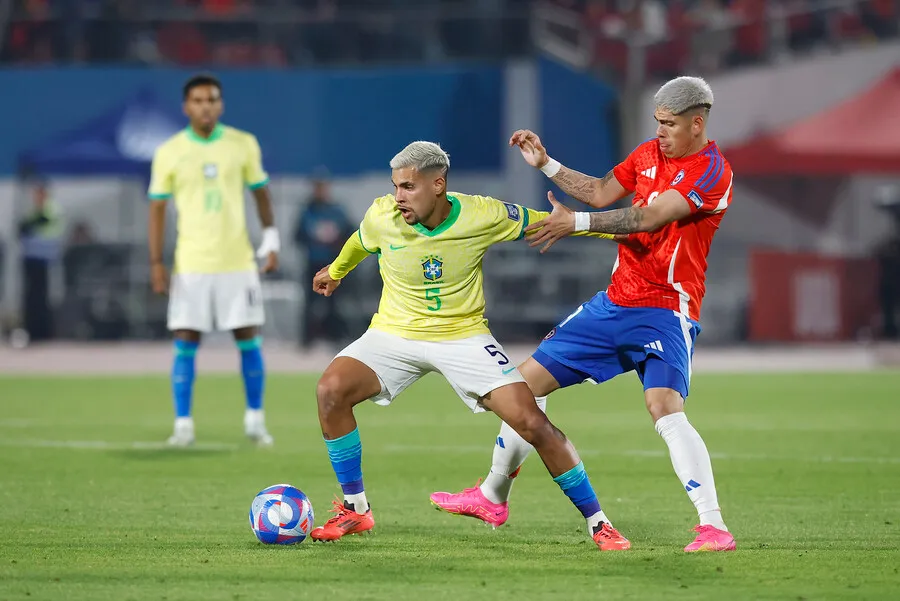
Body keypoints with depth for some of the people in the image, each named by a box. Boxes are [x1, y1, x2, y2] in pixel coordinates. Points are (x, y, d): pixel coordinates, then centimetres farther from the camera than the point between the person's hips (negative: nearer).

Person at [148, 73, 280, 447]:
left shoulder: (243, 145, 2)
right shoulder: (169, 153, -1)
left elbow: (260, 191, 13)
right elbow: (157, 207, 2)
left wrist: (271, 239, 4)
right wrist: (156, 263, -3)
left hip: (238, 260, 1)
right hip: (191, 263, -1)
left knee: (248, 340, 2)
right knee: (185, 345, -3)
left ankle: (255, 420, 13)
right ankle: (183, 425, 2)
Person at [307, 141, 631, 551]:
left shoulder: (482, 216, -18)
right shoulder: (382, 216, -14)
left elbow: (545, 222, 0)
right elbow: (360, 243, 13)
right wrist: (335, 271, 33)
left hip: (464, 335, -1)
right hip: (394, 333, 1)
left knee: (532, 423, -15)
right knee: (331, 390, -25)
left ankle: (597, 523, 1)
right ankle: (355, 511, -8)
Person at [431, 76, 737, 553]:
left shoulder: (711, 172, -16)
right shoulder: (649, 153, 10)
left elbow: (649, 217, -25)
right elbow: (602, 193, 20)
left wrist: (576, 222, -28)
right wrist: (546, 164, 12)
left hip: (665, 311, -8)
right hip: (616, 300, 8)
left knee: (665, 409, -29)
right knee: (530, 379, 11)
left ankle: (713, 526, -28)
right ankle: (492, 497, 27)